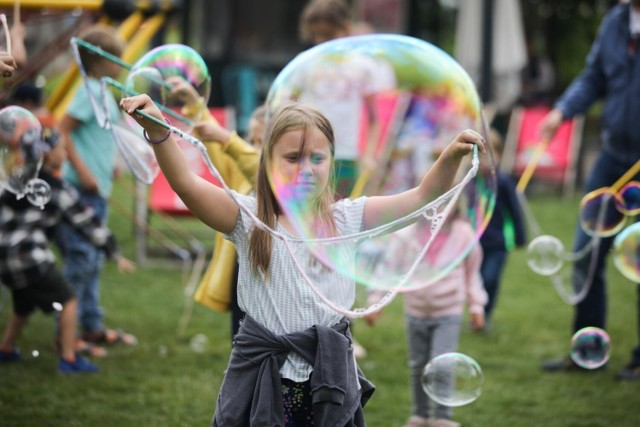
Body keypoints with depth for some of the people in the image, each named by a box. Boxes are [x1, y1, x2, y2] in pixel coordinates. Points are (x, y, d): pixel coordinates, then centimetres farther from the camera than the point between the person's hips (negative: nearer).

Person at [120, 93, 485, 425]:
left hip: (330, 376, 2)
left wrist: (451, 157, -15)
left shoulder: (346, 219, 6)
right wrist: (158, 131, -33)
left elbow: (422, 198, 3)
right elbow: (187, 184, -16)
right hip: (264, 376, -2)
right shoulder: (249, 219, -2)